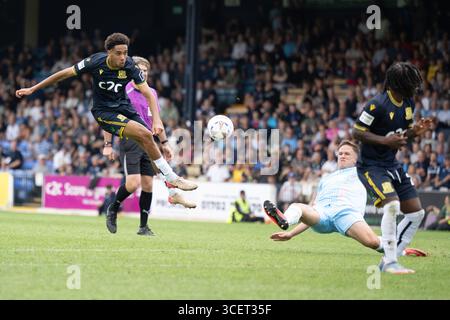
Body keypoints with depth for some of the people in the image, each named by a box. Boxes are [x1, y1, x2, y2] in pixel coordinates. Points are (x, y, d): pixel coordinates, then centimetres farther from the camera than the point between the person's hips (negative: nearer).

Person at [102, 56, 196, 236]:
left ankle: (143, 227, 9)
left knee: (148, 185, 2)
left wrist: (164, 143, 18)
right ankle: (113, 209, 10)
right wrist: (108, 145, -8)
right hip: (130, 142, -6)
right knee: (133, 183, -17)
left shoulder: (152, 93, 14)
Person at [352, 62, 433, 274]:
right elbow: (357, 132, -16)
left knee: (416, 213, 5)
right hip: (371, 166, -9)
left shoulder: (408, 104, 5)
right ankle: (390, 263, -20)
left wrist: (415, 132, -6)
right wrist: (385, 140, -26)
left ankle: (388, 260, 12)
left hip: (392, 165, 9)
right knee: (392, 205, -28)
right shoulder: (377, 105, -20)